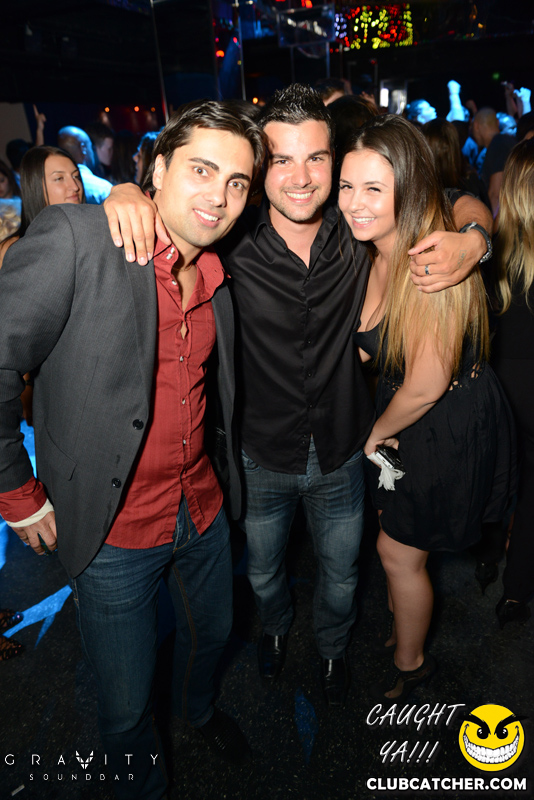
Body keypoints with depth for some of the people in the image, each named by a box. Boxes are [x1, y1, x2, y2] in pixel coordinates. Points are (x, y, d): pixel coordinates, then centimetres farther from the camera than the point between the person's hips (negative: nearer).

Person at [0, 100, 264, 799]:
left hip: (205, 511, 6)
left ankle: (198, 708, 64)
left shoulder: (220, 273, 1)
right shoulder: (74, 237, -20)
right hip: (114, 531, -5)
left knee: (211, 634, 30)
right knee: (126, 703, 15)